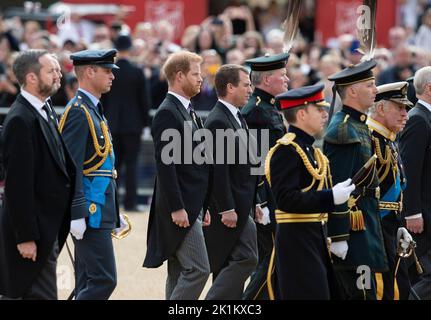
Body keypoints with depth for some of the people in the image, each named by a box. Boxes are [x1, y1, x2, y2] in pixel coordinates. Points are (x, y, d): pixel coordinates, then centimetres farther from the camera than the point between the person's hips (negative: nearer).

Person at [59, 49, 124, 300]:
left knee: (88, 284, 11)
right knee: (103, 280, -12)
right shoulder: (78, 112, -14)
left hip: (98, 211, 10)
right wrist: (76, 214, -24)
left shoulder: (93, 109, 17)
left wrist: (114, 213, 23)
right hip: (90, 212, -10)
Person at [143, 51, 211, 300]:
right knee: (198, 269, -12)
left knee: (180, 274, 10)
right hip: (179, 208, -10)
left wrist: (203, 207, 20)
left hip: (191, 207, 10)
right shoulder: (167, 113, -13)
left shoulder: (188, 112, 17)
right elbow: (165, 164, -19)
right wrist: (176, 208, -22)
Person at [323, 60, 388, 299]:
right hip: (353, 227, -10)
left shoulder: (358, 126, 17)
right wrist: (338, 238, -22)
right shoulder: (344, 131, -16)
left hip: (364, 224, 10)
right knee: (363, 293, -10)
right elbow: (336, 188, -20)